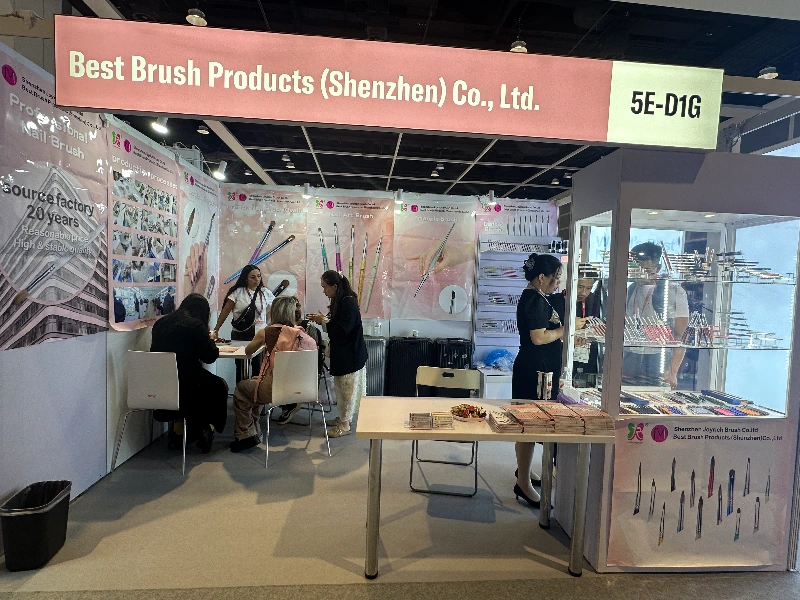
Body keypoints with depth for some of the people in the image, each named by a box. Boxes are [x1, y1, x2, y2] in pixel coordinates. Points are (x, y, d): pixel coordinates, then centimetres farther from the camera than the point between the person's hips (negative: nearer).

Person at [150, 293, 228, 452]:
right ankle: (208, 429, 30)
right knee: (219, 386, 20)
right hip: (185, 386, -7)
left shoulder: (160, 323, 6)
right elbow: (210, 356, -6)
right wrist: (210, 339, 13)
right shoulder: (196, 326, -13)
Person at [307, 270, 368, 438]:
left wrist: (324, 321, -15)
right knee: (340, 386, 17)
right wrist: (322, 319, 1)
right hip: (340, 352, 9)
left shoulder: (349, 303, -20)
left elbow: (343, 329, -25)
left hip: (351, 354, -9)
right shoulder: (338, 301, 8)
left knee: (348, 388, 1)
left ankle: (344, 424, 11)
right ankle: (344, 416, 32)